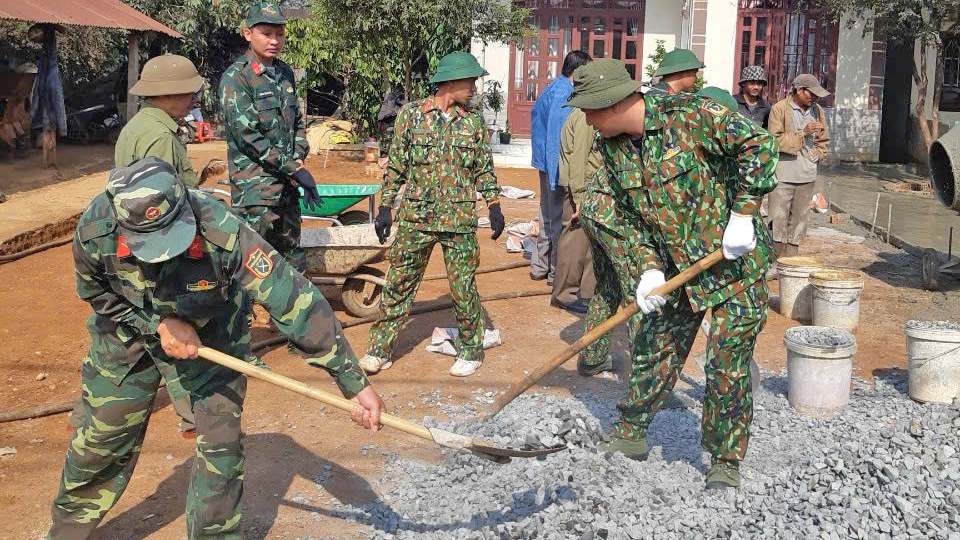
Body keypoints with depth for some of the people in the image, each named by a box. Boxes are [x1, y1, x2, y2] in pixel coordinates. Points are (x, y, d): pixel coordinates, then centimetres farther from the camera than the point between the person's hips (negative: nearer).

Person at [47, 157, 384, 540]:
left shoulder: (221, 231, -42)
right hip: (129, 336, 2)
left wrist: (354, 383, -40)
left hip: (212, 337, -1)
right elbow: (95, 293, -9)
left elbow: (293, 299, -41)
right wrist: (158, 323, -24)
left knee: (221, 446, -3)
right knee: (103, 439, 13)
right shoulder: (94, 232, -33)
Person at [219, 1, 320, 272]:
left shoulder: (285, 73, 13)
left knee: (293, 260, 14)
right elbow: (248, 136, -16)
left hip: (286, 185, 7)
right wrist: (294, 169, -16)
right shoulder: (235, 78, -10)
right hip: (253, 186, -7)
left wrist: (299, 160, 2)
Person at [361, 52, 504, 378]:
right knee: (398, 283, 4)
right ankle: (380, 348, 14)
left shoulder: (474, 122, 6)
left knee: (463, 289, 4)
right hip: (415, 216, 0)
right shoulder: (411, 114, 1)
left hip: (459, 220, 1)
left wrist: (494, 205, 3)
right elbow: (395, 165, 4)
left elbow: (484, 170, 12)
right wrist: (386, 207, 1)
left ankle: (470, 348, 22)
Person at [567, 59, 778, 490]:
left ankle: (725, 464, 13)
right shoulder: (612, 148, 0)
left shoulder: (688, 115, -20)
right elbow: (630, 216, 5)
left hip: (734, 261, -6)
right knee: (654, 354, 12)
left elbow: (758, 144, -19)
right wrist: (650, 268, -8)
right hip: (675, 267, 6)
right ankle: (630, 437, 31)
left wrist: (743, 216, -21)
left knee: (727, 367, -3)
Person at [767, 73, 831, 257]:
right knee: (778, 221, -5)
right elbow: (775, 140, -13)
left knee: (798, 221, 9)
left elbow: (822, 141, 24)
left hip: (807, 176, 6)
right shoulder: (779, 109, -5)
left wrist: (815, 156, 7)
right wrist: (803, 133, -16)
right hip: (783, 175, -6)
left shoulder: (817, 111, 13)